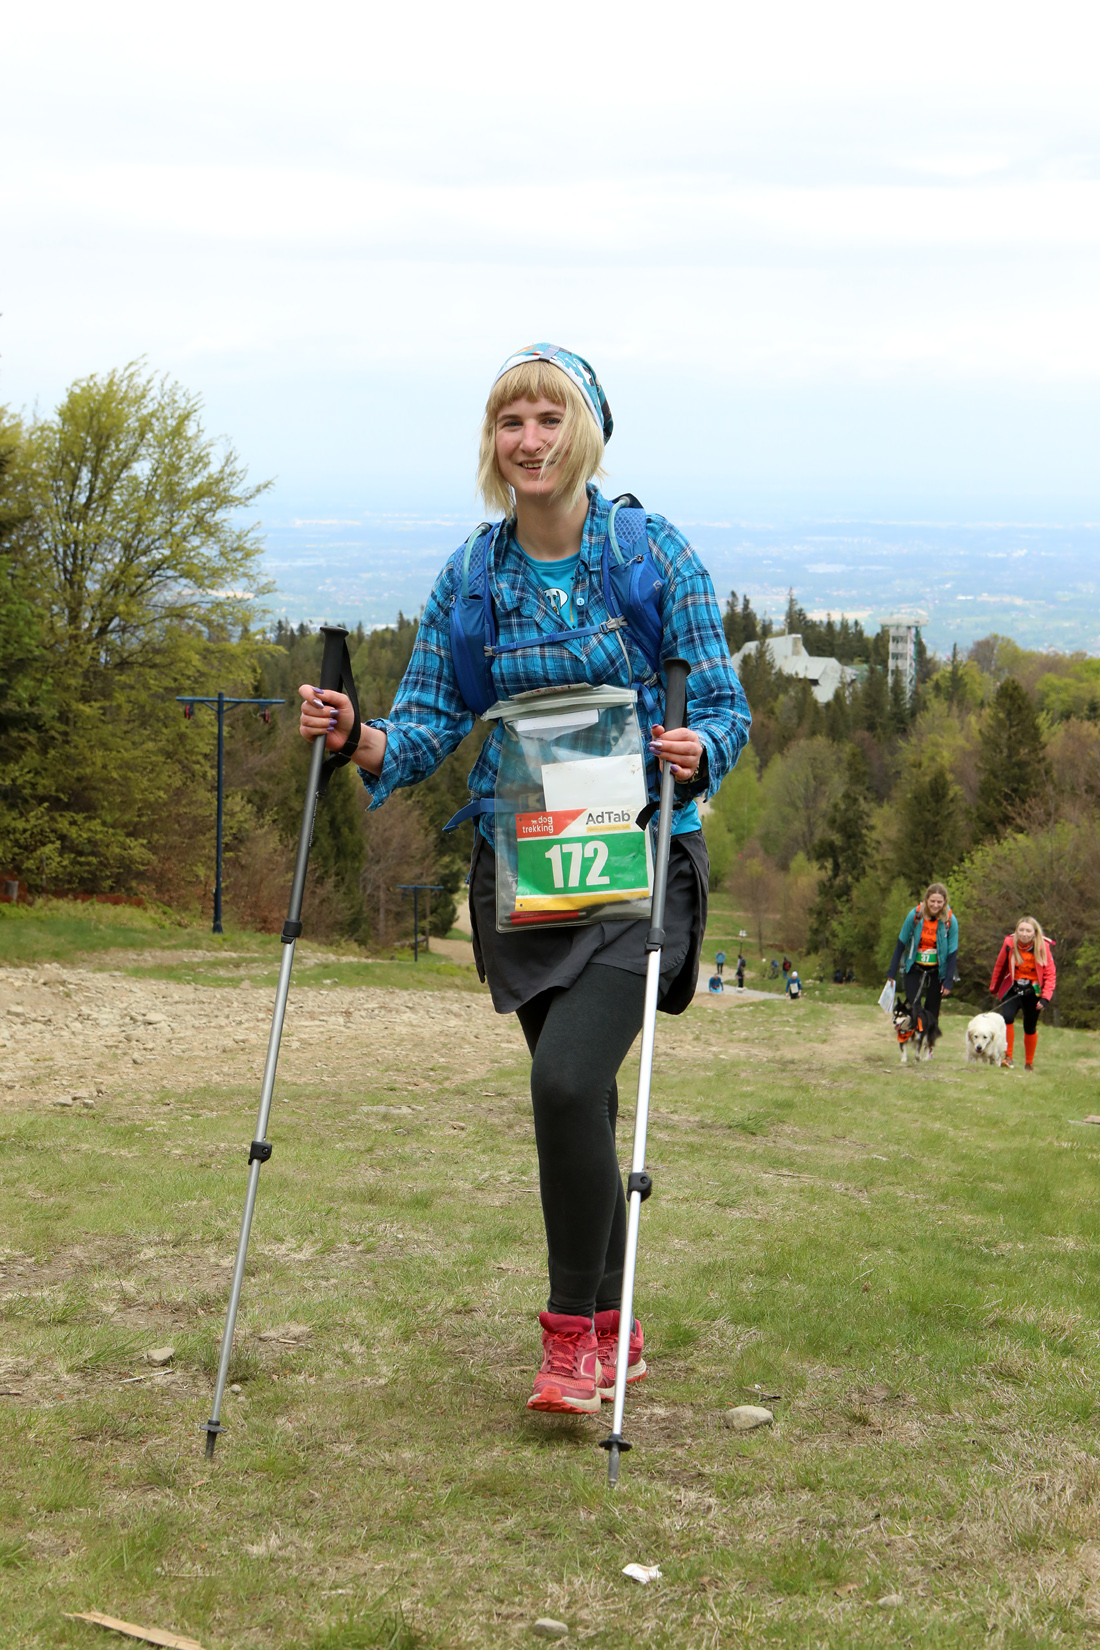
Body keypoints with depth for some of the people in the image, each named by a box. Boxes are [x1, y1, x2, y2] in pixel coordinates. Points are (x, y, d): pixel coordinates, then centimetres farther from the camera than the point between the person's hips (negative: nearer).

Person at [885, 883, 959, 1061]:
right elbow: (901, 944, -3)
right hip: (915, 967, 0)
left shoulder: (950, 921, -12)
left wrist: (948, 982, -8)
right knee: (913, 1003, -18)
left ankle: (929, 1046, 16)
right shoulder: (915, 915, -12)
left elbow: (952, 953, -5)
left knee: (932, 1010, 4)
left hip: (937, 970, 0)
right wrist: (892, 972, -2)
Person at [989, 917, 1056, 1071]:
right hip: (1013, 990, 0)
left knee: (1030, 1029, 9)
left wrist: (1045, 998, -17)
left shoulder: (1043, 947, -13)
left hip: (1033, 993, 0)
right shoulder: (1009, 944, -9)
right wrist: (994, 988, 20)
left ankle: (1029, 1064, 28)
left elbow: (1050, 974, -8)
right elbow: (1000, 966, 8)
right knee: (1006, 1017, -24)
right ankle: (1008, 1057, -14)